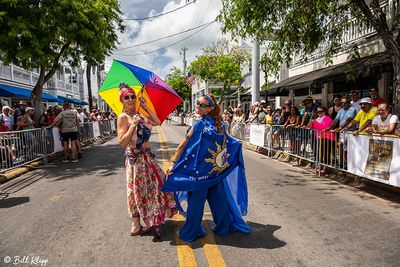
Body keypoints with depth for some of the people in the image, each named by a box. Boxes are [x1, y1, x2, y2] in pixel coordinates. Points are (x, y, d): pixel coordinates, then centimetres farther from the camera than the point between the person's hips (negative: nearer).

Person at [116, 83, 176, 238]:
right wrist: (133, 125, -25)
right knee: (138, 190, 3)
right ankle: (136, 227, 22)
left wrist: (145, 108, 5)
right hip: (135, 158, -8)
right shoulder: (123, 117, -12)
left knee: (154, 184, 15)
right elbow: (122, 143, -19)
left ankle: (152, 221, 34)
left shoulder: (138, 116, 11)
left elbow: (157, 122, 7)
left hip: (146, 156, 8)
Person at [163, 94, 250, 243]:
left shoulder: (201, 124, -16)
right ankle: (224, 227, 32)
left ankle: (189, 232, 20)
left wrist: (173, 164, -14)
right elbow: (230, 143, 15)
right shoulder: (218, 124, 3)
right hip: (217, 170, 7)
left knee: (196, 200, 6)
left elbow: (183, 146, -16)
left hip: (200, 171, -6)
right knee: (218, 197, 18)